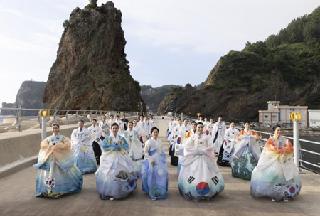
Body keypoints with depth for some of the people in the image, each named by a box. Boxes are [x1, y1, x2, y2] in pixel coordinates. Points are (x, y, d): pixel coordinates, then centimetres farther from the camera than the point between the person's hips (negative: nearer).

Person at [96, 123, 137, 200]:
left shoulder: (122, 138, 11)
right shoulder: (107, 139, 6)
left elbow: (126, 146, -1)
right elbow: (103, 146, -12)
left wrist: (118, 146, -13)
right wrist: (115, 147, -13)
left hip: (121, 159, 2)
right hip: (110, 159, -1)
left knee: (122, 174, -4)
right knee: (110, 175, -8)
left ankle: (121, 192, 8)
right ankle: (111, 193, -1)